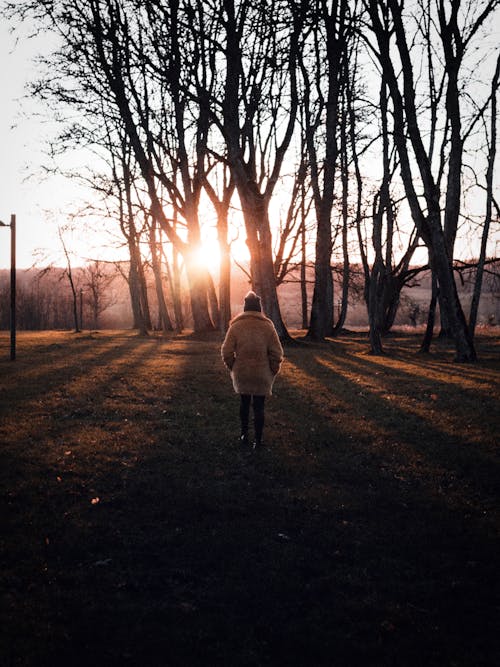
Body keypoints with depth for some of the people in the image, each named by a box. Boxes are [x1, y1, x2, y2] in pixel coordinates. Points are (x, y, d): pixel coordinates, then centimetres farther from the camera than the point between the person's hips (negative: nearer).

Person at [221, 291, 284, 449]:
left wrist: (233, 368, 9)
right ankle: (258, 441, 11)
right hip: (262, 375, -1)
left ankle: (244, 434, 27)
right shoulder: (267, 327, -8)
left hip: (241, 373, 1)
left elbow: (226, 352, -7)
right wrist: (273, 371, 5)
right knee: (258, 406, 7)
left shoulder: (235, 326, -6)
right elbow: (277, 353, -9)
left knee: (244, 402, 21)